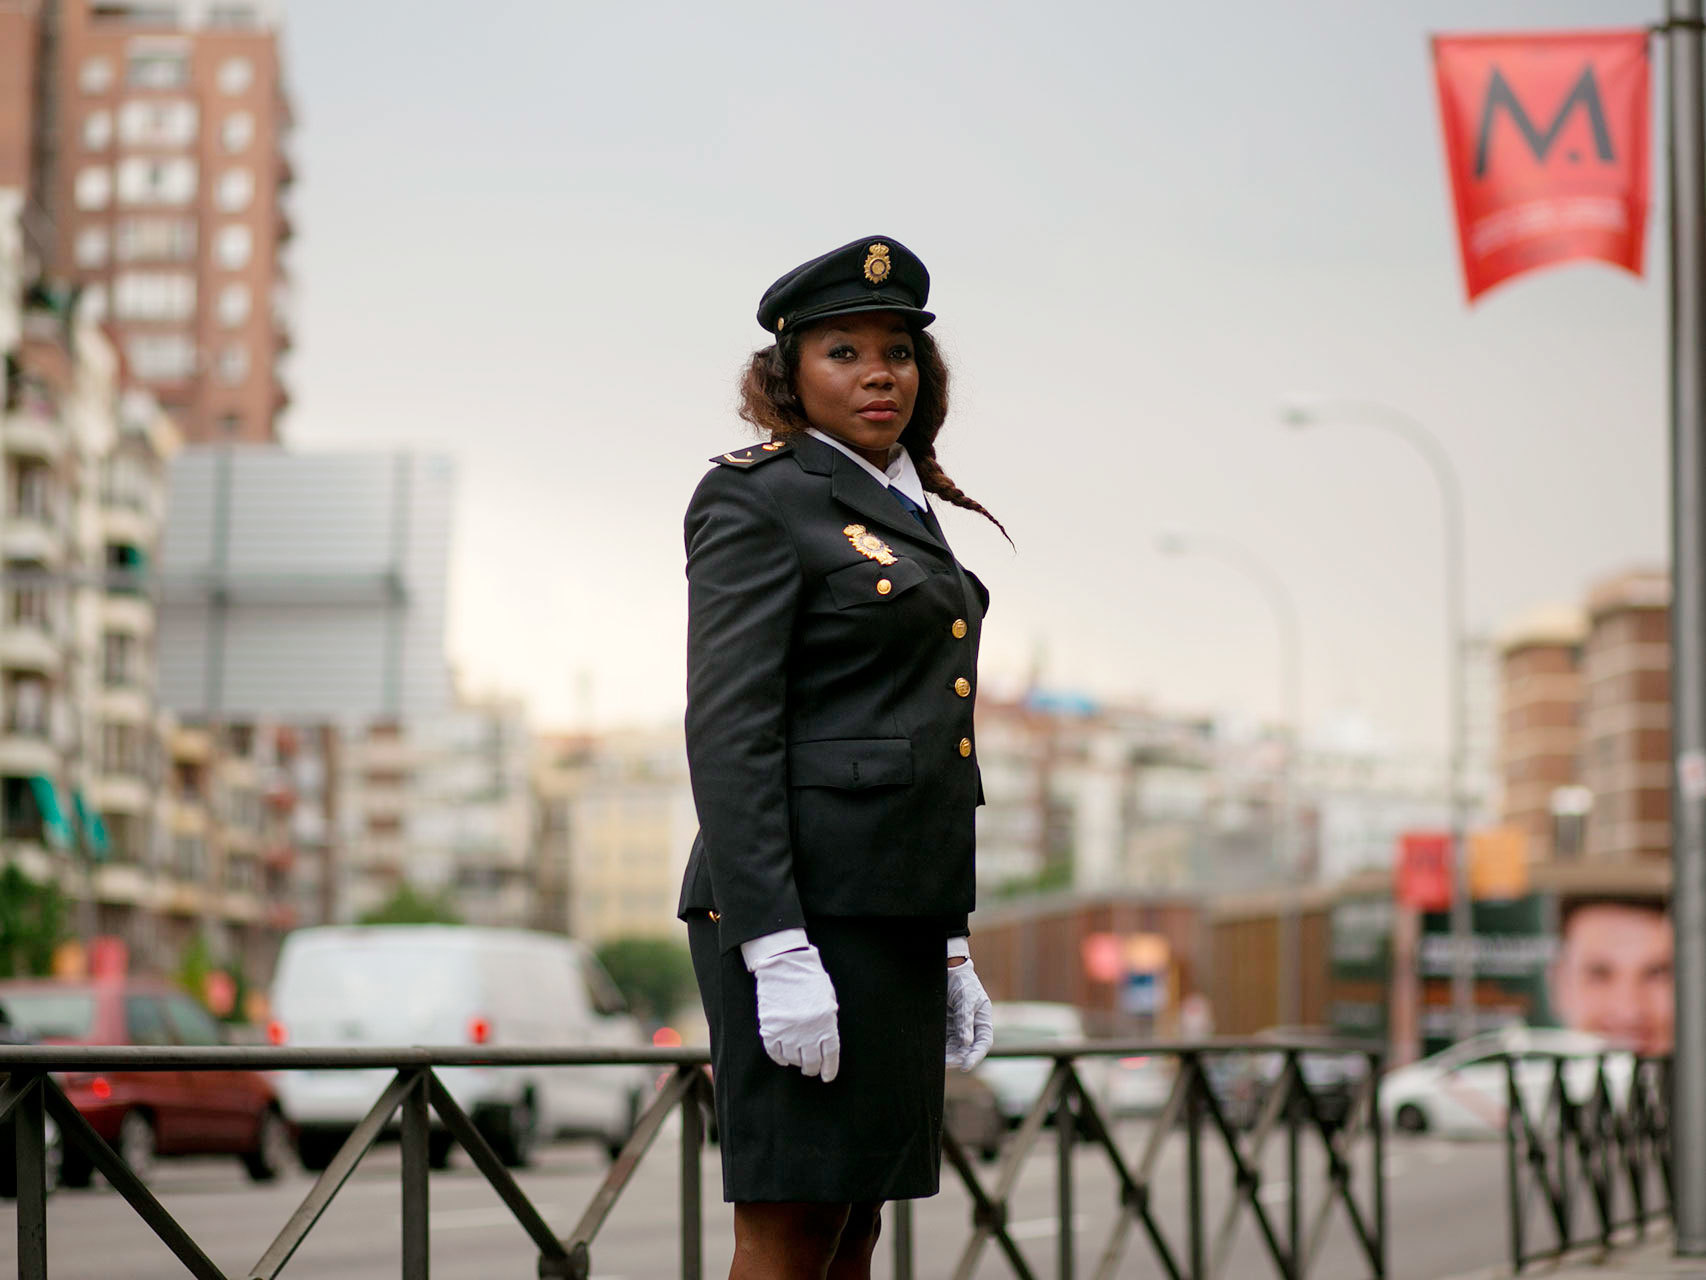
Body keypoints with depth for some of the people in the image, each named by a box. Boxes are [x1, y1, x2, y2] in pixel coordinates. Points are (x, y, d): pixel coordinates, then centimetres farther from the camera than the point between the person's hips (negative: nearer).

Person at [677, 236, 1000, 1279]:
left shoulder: (907, 511, 20)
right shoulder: (757, 500, -6)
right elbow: (728, 733, -14)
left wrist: (951, 944, 20)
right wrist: (776, 950, -21)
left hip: (896, 915, 9)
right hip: (807, 906, -9)